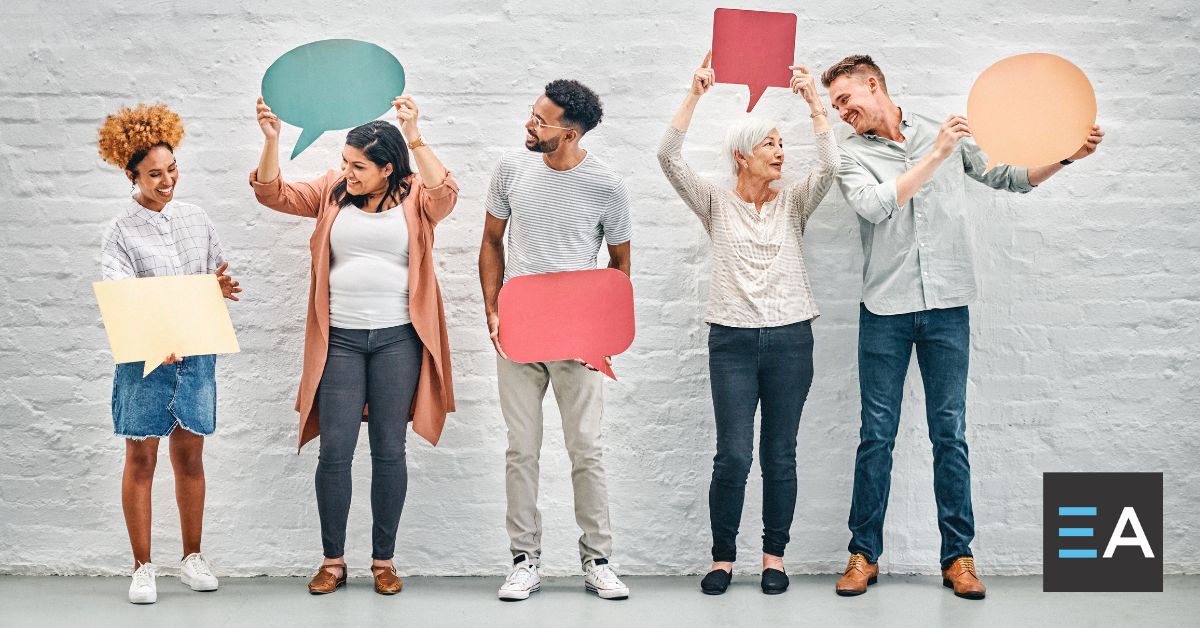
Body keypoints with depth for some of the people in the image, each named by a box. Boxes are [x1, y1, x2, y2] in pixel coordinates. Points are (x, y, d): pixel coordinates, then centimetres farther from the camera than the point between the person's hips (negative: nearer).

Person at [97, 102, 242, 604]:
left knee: (190, 455, 10)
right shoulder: (121, 232, -5)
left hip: (197, 352, 3)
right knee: (141, 458, 3)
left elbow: (219, 276, 15)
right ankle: (143, 567, 12)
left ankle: (192, 557, 23)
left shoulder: (196, 219, 7)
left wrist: (220, 287, -10)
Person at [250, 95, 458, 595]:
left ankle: (384, 559, 17)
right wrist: (271, 140, -15)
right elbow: (273, 194, 0)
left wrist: (414, 137, -27)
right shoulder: (332, 192, 7)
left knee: (389, 450, 6)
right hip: (340, 338, 2)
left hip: (397, 338, -2)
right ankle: (333, 560, 13)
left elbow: (444, 196, -21)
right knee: (334, 451, 1)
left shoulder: (413, 199, 0)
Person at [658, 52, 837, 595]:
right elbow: (669, 158, -9)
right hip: (732, 340, -1)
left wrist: (814, 101, -13)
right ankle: (723, 557, 10)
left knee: (779, 456, 5)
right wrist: (695, 94, -15)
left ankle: (774, 556, 17)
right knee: (733, 456, -5)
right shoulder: (716, 204, 4)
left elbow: (828, 167, -11)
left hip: (790, 339, 2)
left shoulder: (793, 203, 8)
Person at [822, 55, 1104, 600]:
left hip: (947, 307, 1)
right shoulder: (851, 155, 2)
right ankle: (864, 554, 12)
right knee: (877, 435, 3)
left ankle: (958, 555, 11)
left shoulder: (946, 134, 8)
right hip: (885, 312, -1)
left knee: (950, 434, 4)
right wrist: (936, 156, -18)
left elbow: (1009, 178, 13)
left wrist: (1065, 156, -1)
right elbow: (876, 206, -17)